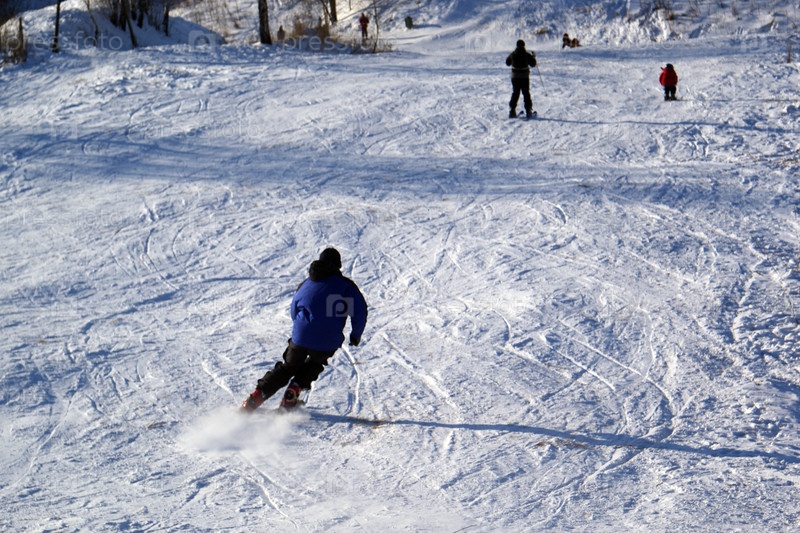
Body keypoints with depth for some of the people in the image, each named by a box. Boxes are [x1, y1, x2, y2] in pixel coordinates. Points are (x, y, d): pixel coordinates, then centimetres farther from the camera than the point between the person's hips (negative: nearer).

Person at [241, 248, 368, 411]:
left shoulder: (305, 284, 15)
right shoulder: (345, 285, 2)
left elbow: (294, 312, 25)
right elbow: (360, 311, -6)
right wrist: (356, 335, 8)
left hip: (301, 336, 2)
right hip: (327, 342, -2)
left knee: (289, 367, 22)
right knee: (315, 364, 28)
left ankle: (256, 397, 11)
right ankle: (292, 393, 10)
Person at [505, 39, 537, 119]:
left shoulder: (513, 54, -3)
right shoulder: (527, 54, -10)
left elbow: (507, 63, 12)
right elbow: (533, 64, -1)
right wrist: (533, 56, 15)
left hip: (515, 77, 2)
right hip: (525, 77, -2)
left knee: (515, 94, 11)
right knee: (526, 94, 7)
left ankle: (512, 110, 6)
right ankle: (528, 110, 4)